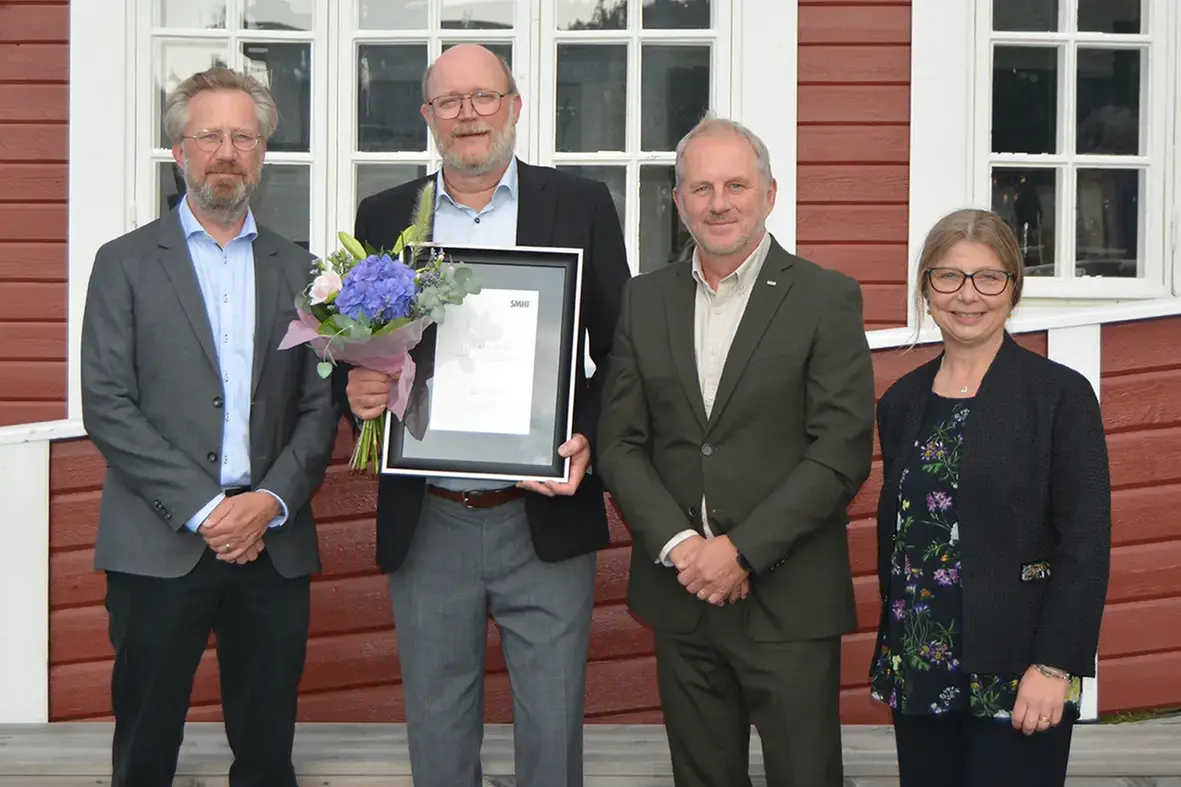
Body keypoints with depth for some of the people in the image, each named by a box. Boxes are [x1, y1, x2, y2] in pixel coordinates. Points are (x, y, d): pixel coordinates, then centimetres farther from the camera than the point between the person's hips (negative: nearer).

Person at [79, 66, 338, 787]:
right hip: (159, 548, -2)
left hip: (274, 547, 2)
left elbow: (320, 406, 8)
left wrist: (271, 501, -8)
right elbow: (108, 408, -5)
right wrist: (203, 509, -12)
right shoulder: (126, 263, 4)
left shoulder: (298, 269, 13)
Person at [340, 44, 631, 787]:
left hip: (545, 522, -2)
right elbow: (355, 357, 12)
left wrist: (589, 440, -14)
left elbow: (621, 349, 2)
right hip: (426, 527, 2)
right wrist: (358, 387, -12)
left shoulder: (581, 205, 3)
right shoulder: (383, 217, 8)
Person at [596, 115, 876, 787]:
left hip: (789, 604, -3)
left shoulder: (827, 298, -4)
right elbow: (620, 444, 5)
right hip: (681, 600, 4)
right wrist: (679, 545, -10)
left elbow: (842, 453, -10)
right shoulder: (646, 299, 8)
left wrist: (740, 550, -15)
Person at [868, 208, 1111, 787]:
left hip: (1015, 676, -4)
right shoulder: (902, 402, 9)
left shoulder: (1061, 394, -5)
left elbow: (1086, 545, -9)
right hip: (917, 669, 5)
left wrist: (1053, 667, -15)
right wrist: (891, 646, 11)